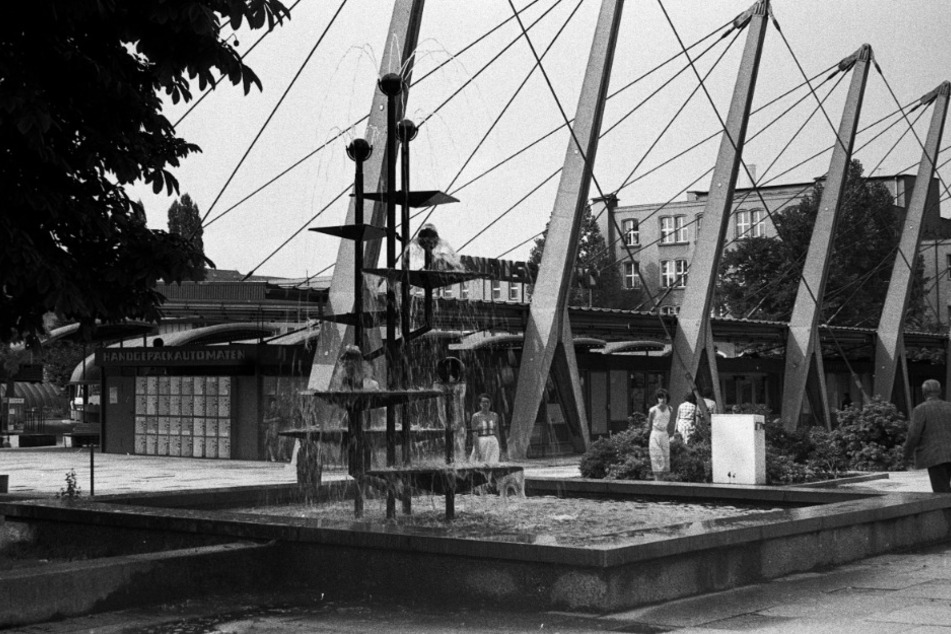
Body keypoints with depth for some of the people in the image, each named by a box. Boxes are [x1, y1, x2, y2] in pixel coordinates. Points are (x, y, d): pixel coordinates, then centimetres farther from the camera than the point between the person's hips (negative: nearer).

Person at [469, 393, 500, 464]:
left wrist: (498, 447, 8)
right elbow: (474, 434, -8)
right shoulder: (476, 416, -5)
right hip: (480, 443, -3)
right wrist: (477, 450, -15)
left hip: (493, 444, 3)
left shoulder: (495, 415, 7)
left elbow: (497, 433, 12)